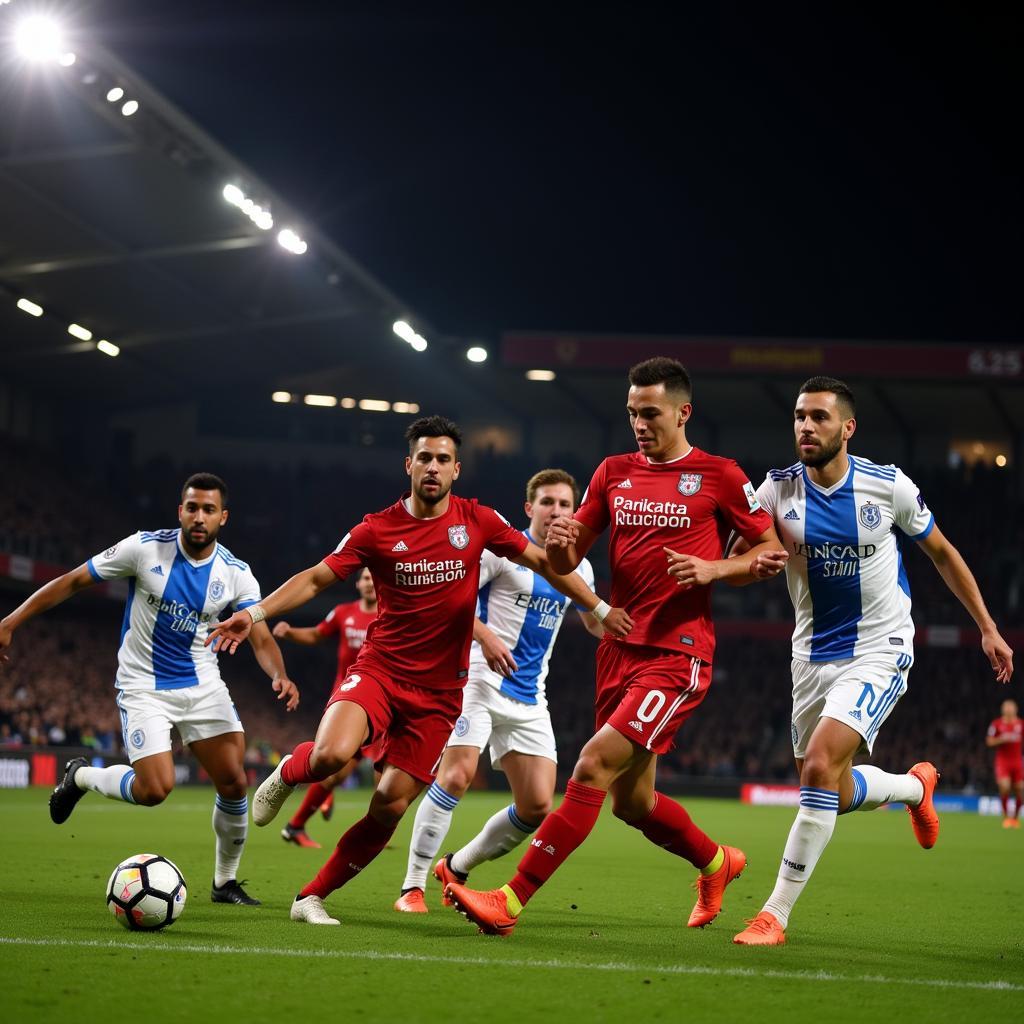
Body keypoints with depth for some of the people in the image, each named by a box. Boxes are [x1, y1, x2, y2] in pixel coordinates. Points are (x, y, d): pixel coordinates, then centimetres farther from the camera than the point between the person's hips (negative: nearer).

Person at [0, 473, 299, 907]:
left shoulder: (235, 574, -5)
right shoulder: (145, 548, -12)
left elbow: (261, 638, -9)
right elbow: (73, 581, -6)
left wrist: (279, 676, -32)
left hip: (202, 685, 3)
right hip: (144, 687, -3)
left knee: (234, 782, -7)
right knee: (155, 789, -18)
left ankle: (225, 882, 14)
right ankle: (80, 777, 13)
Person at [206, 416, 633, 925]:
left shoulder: (477, 521, 2)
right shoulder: (377, 530, -1)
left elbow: (543, 562, 8)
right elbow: (316, 578, 2)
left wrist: (600, 609, 2)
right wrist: (255, 614, -10)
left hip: (439, 691, 2)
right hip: (379, 670, -1)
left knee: (390, 806, -4)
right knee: (331, 754, -30)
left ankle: (312, 897, 12)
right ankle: (288, 772, 8)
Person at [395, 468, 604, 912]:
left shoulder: (577, 567, 12)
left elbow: (597, 625, 27)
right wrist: (485, 635, -25)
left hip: (530, 699, 6)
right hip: (481, 679, -6)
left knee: (537, 806, -2)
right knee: (457, 775, -23)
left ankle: (456, 868, 18)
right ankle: (413, 884, -13)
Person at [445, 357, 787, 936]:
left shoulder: (719, 476, -2)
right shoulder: (615, 473, 12)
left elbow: (772, 551, 2)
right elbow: (567, 562, 14)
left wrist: (713, 569, -14)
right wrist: (560, 544, -9)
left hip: (678, 655, -7)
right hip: (619, 649, 7)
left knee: (593, 767, -19)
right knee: (632, 801, 13)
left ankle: (511, 903, -20)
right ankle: (717, 864, 40)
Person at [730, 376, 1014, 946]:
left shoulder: (889, 486, -9)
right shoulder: (779, 490, -5)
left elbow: (943, 554, 6)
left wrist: (988, 629, 8)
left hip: (880, 649, -4)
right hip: (814, 654, 4)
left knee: (820, 767, -23)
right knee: (834, 794, 11)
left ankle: (776, 914, -17)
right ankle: (916, 785, 45)